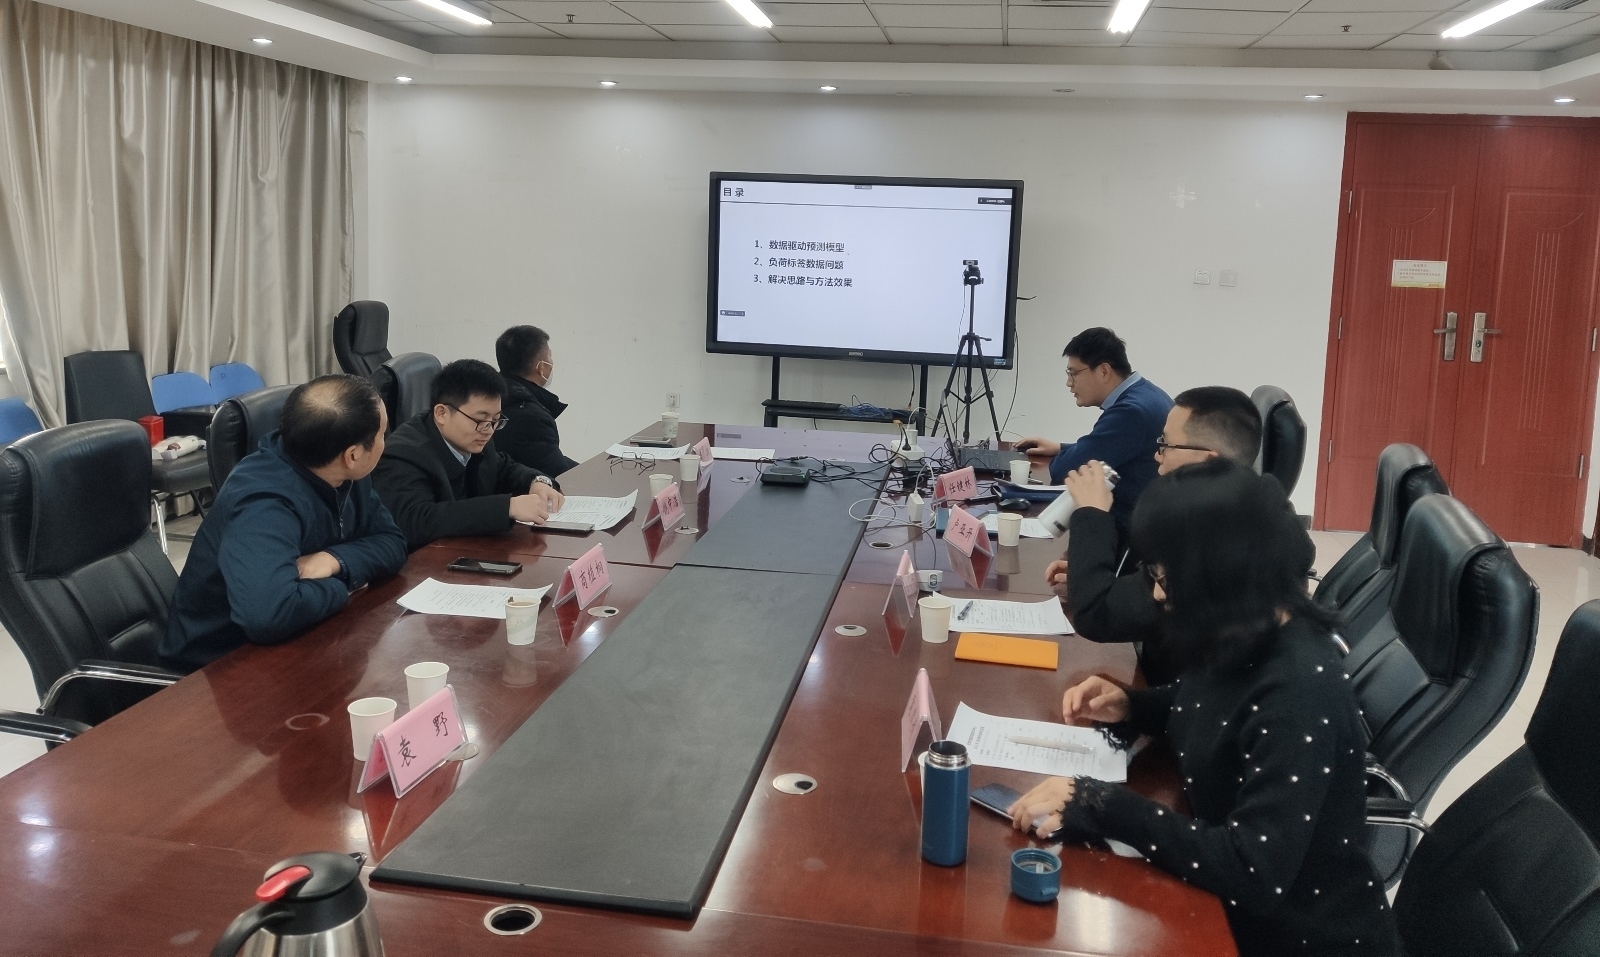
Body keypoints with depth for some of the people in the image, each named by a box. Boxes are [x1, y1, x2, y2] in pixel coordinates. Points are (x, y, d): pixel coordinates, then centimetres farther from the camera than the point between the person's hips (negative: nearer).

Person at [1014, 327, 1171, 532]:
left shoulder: (1131, 410, -24)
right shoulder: (1141, 394, 8)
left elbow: (1063, 471, -21)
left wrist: (1058, 457, 0)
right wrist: (1059, 448, 17)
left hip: (1134, 524, -9)